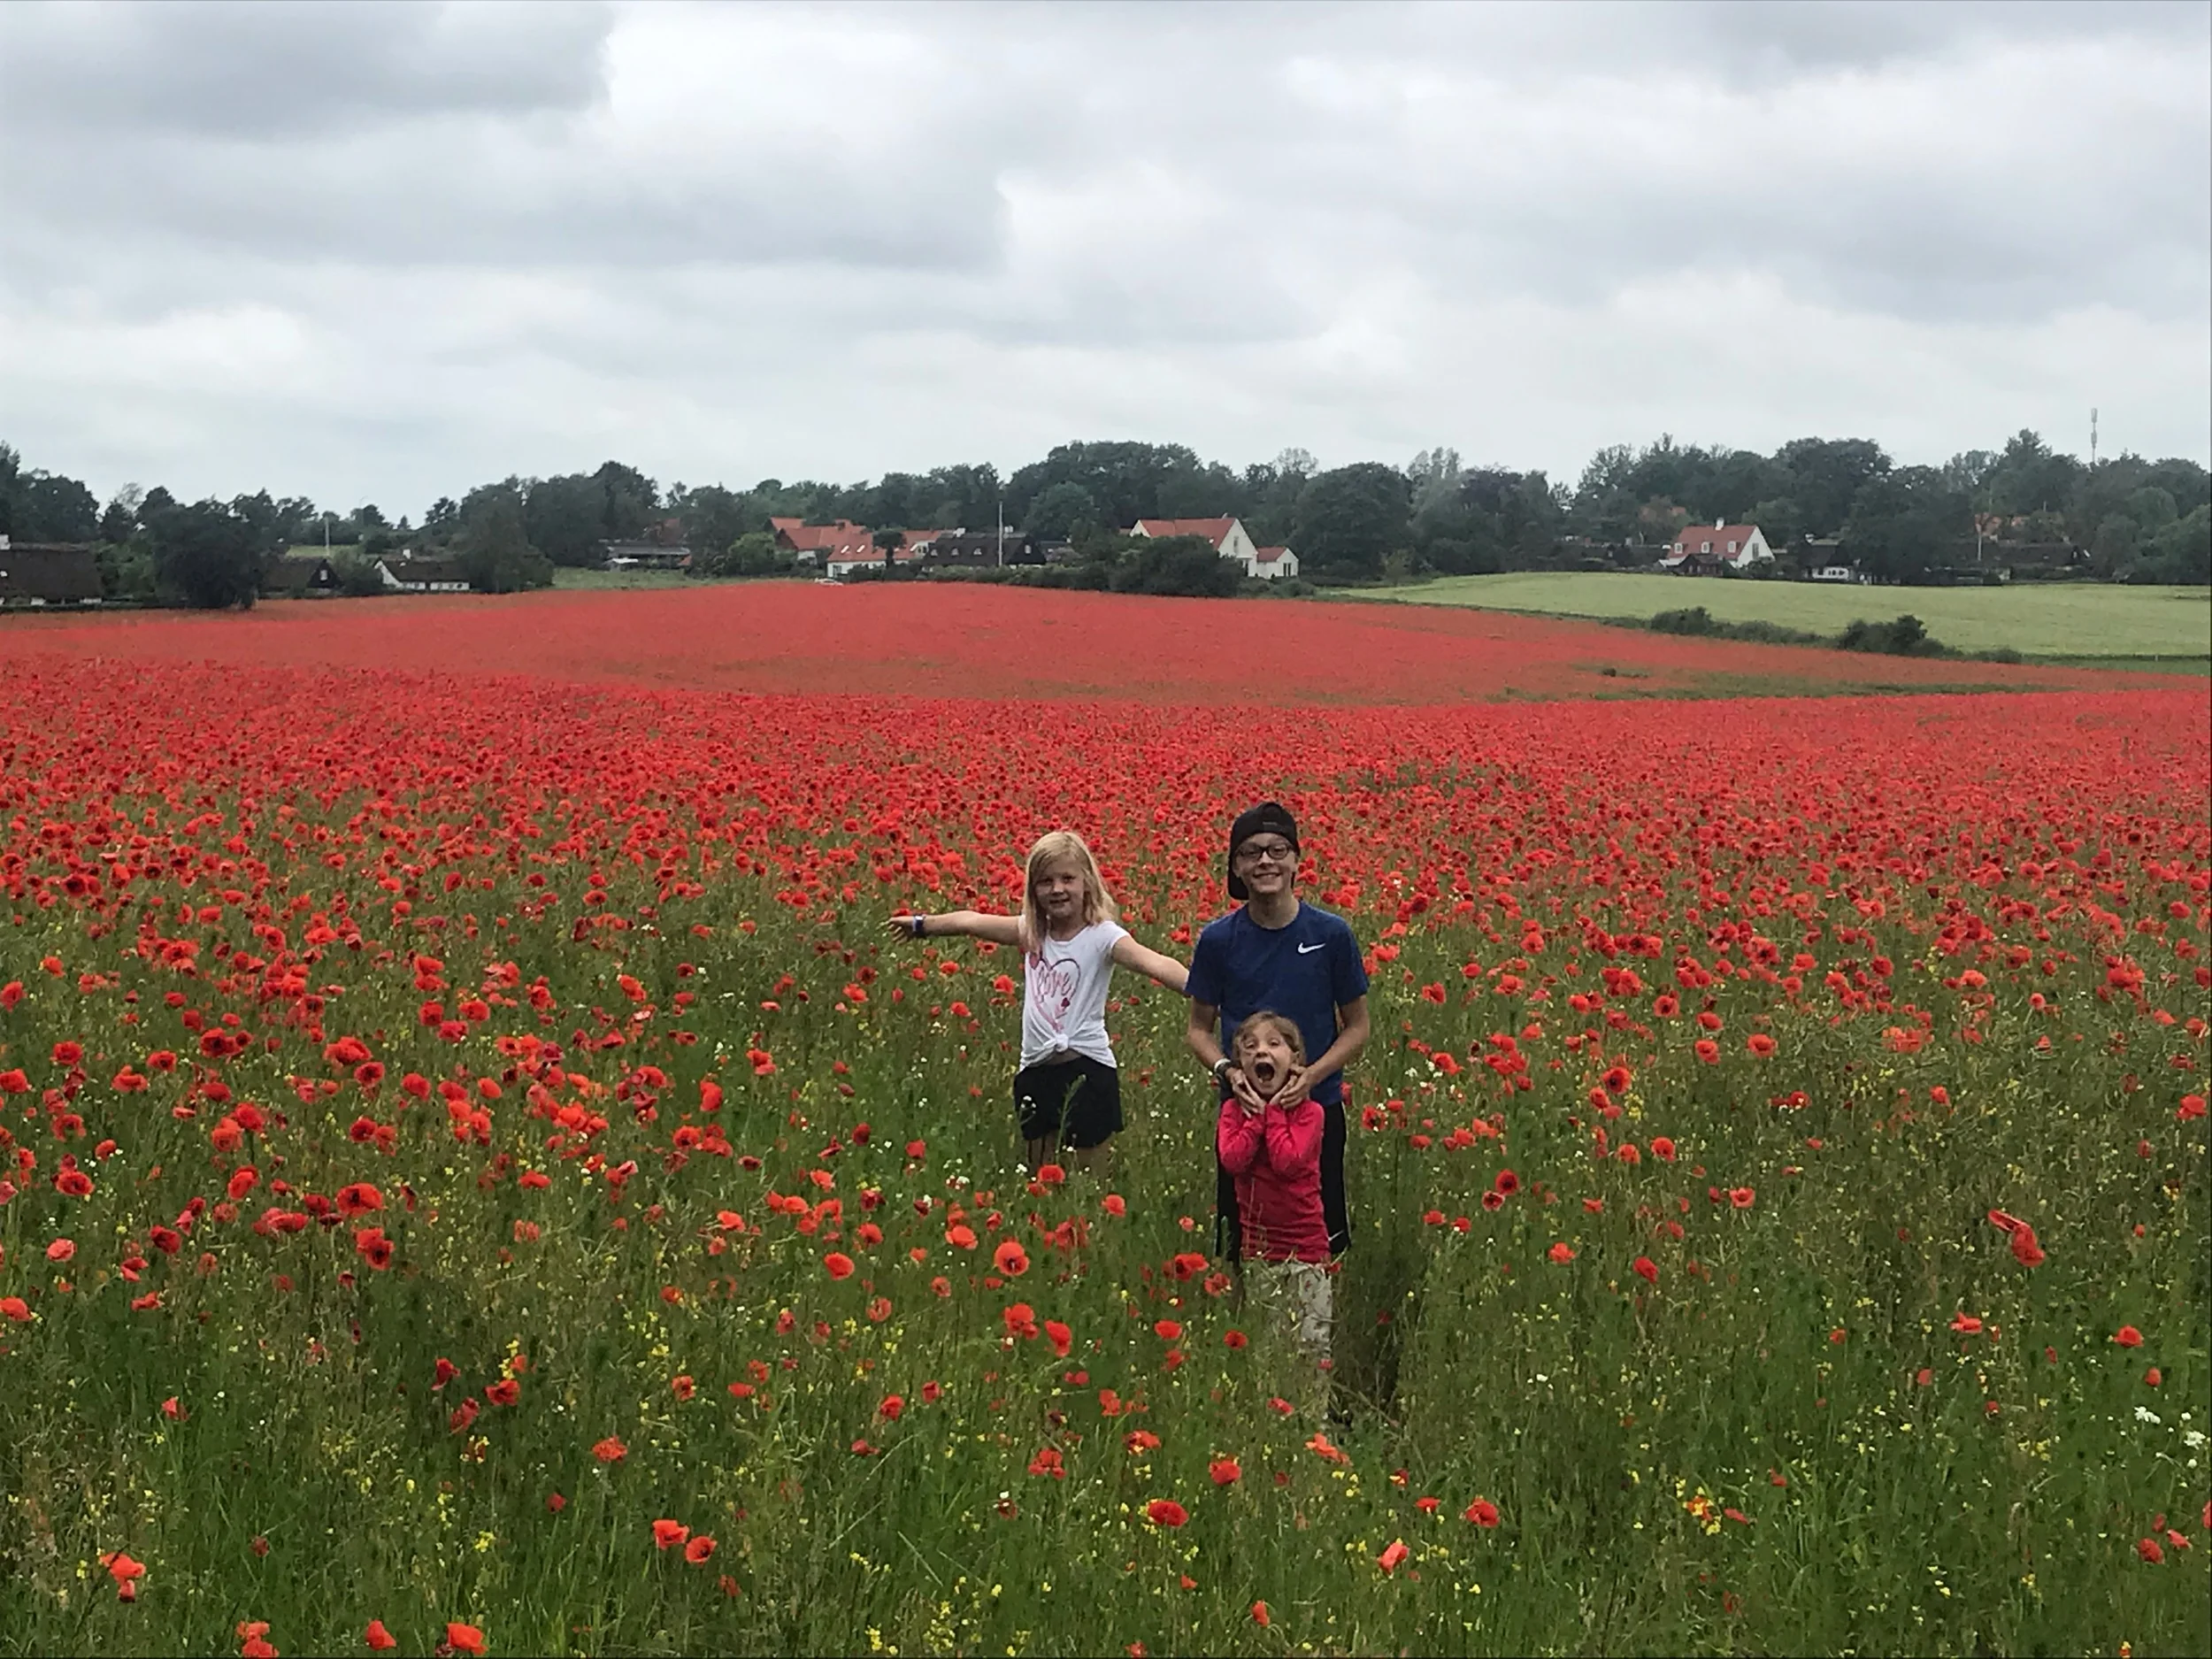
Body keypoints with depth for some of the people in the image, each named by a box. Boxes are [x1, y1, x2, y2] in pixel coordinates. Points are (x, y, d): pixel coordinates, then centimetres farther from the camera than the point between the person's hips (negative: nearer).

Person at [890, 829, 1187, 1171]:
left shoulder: (1102, 936, -13)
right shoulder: (1033, 932, 6)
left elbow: (1152, 963, -30)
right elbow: (972, 922, 20)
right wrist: (921, 925, 31)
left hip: (1087, 1069, -6)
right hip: (1037, 1072, 6)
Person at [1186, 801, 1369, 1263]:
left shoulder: (1332, 934, -5)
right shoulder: (1218, 940, -3)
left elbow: (1357, 1027, 3)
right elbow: (1198, 1028, 6)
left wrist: (1312, 1075, -14)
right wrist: (1226, 1070, -15)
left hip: (1318, 1107, 0)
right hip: (1243, 1109, 1)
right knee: (1242, 1248, 7)